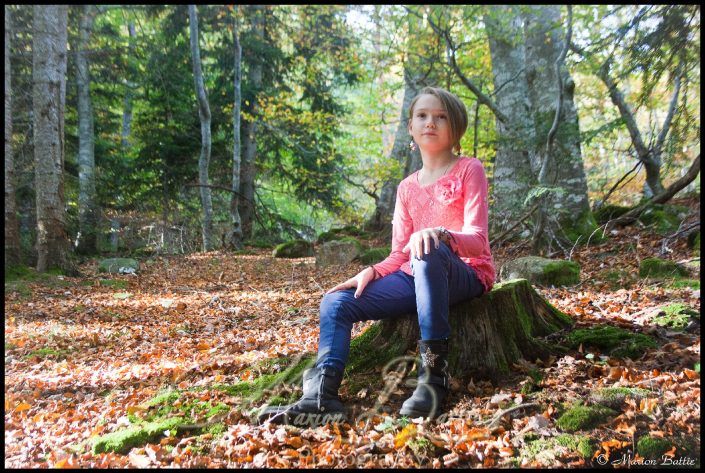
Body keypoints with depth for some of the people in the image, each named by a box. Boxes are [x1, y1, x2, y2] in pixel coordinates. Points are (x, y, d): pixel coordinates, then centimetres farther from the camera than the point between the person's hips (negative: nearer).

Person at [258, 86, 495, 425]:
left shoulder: (469, 170, -1)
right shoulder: (407, 188, 14)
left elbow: (477, 240, -13)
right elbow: (399, 255, 10)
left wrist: (441, 235, -35)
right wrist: (372, 271, -10)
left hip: (465, 273, -5)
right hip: (416, 276, 6)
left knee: (430, 252, -40)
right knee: (336, 302, -12)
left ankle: (434, 374, -34)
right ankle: (322, 395, -25)